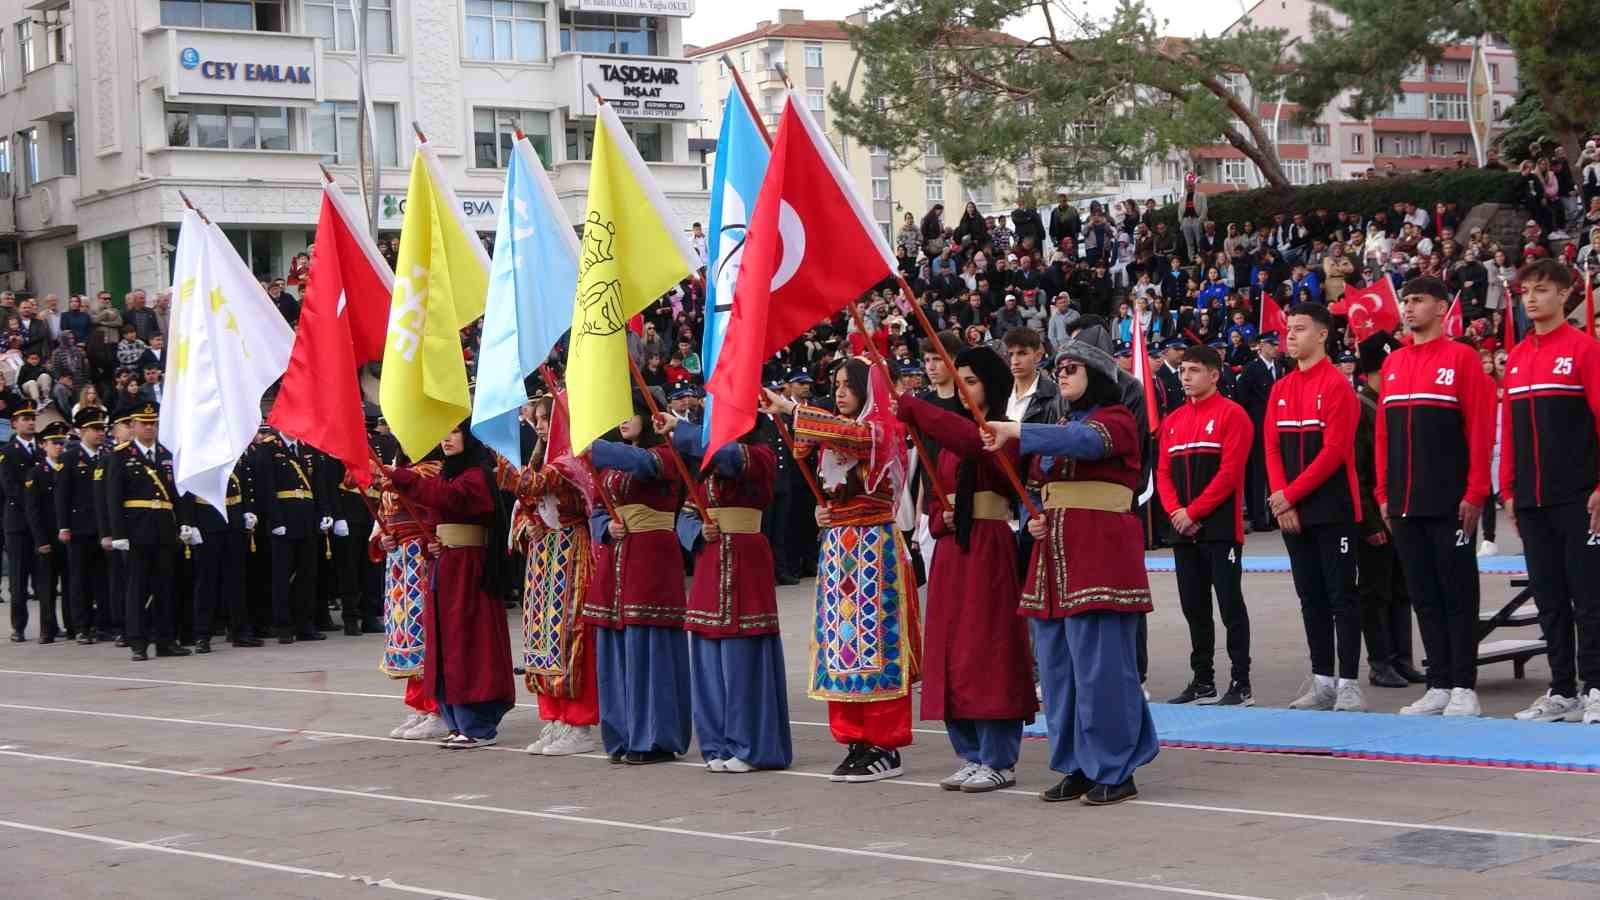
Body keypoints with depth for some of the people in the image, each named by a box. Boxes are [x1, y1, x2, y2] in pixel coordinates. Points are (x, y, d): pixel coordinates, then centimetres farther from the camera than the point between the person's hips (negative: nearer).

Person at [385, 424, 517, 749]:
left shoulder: (476, 476, -11)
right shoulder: (445, 473, 15)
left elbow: (447, 497, -29)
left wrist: (396, 477, -36)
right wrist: (430, 541, -2)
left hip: (468, 568, -8)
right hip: (442, 564, 8)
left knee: (467, 640, -7)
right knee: (446, 641, 8)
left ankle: (479, 727, -3)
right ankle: (459, 722, 15)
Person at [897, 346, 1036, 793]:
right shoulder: (951, 436, 17)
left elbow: (969, 439, -29)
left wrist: (906, 406, -31)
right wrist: (942, 517, -4)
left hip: (989, 550, -8)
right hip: (951, 550, 8)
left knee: (988, 652, -7)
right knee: (952, 651, 7)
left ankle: (999, 761, 0)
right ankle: (972, 756, 14)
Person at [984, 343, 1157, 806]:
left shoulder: (1116, 420, -5)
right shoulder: (1058, 425, 19)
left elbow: (1085, 440, -28)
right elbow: (1036, 488, 26)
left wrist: (1016, 432, -36)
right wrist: (1032, 519, 3)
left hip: (1100, 554, -8)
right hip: (1054, 553, 8)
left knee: (1101, 662, -7)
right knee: (1056, 665, 8)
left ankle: (1115, 771, 1)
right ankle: (1077, 767, 17)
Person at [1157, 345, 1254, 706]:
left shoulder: (1231, 414, -6)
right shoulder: (1173, 421, 14)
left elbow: (1230, 472, -13)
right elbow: (1163, 472, 12)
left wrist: (1194, 511, -16)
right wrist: (1175, 511, -6)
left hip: (1221, 528, -7)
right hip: (1184, 530, 7)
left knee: (1230, 604, -4)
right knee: (1194, 606, 10)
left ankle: (1241, 685, -1)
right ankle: (1203, 681, 17)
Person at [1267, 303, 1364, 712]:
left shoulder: (1337, 385, -9)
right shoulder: (1280, 390, 12)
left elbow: (1334, 450, -15)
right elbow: (1273, 449, 10)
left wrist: (1291, 494, -15)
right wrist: (1281, 500, -3)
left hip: (1333, 510, -7)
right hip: (1292, 513, 7)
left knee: (1341, 596, -3)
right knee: (1310, 597, 10)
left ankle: (1349, 684, -1)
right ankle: (1322, 681, 16)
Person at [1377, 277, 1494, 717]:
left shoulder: (1461, 357, -4)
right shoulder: (1392, 363, 13)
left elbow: (1480, 428, -9)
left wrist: (1475, 493, -13)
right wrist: (1384, 493, 9)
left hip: (1450, 503, -6)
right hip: (1405, 505, 6)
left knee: (1458, 593, 0)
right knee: (1423, 595, 8)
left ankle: (1464, 688, 4)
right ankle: (1439, 685, 13)